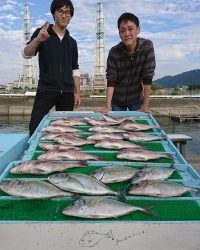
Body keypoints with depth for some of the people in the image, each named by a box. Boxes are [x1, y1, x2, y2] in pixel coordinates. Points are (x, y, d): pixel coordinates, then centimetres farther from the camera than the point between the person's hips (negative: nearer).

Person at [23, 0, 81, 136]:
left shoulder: (72, 42, 16)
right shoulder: (42, 33, 5)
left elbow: (75, 70, 16)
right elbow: (27, 54, -9)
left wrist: (77, 93, 7)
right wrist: (37, 39, -30)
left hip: (67, 93, 4)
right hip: (46, 90, -3)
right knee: (35, 129, -11)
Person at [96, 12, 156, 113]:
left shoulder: (147, 46, -18)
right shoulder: (114, 52, -18)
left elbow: (148, 77, -18)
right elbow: (111, 81, -17)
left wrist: (145, 105, -20)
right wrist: (107, 106, -25)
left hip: (137, 98, 0)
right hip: (117, 100, 0)